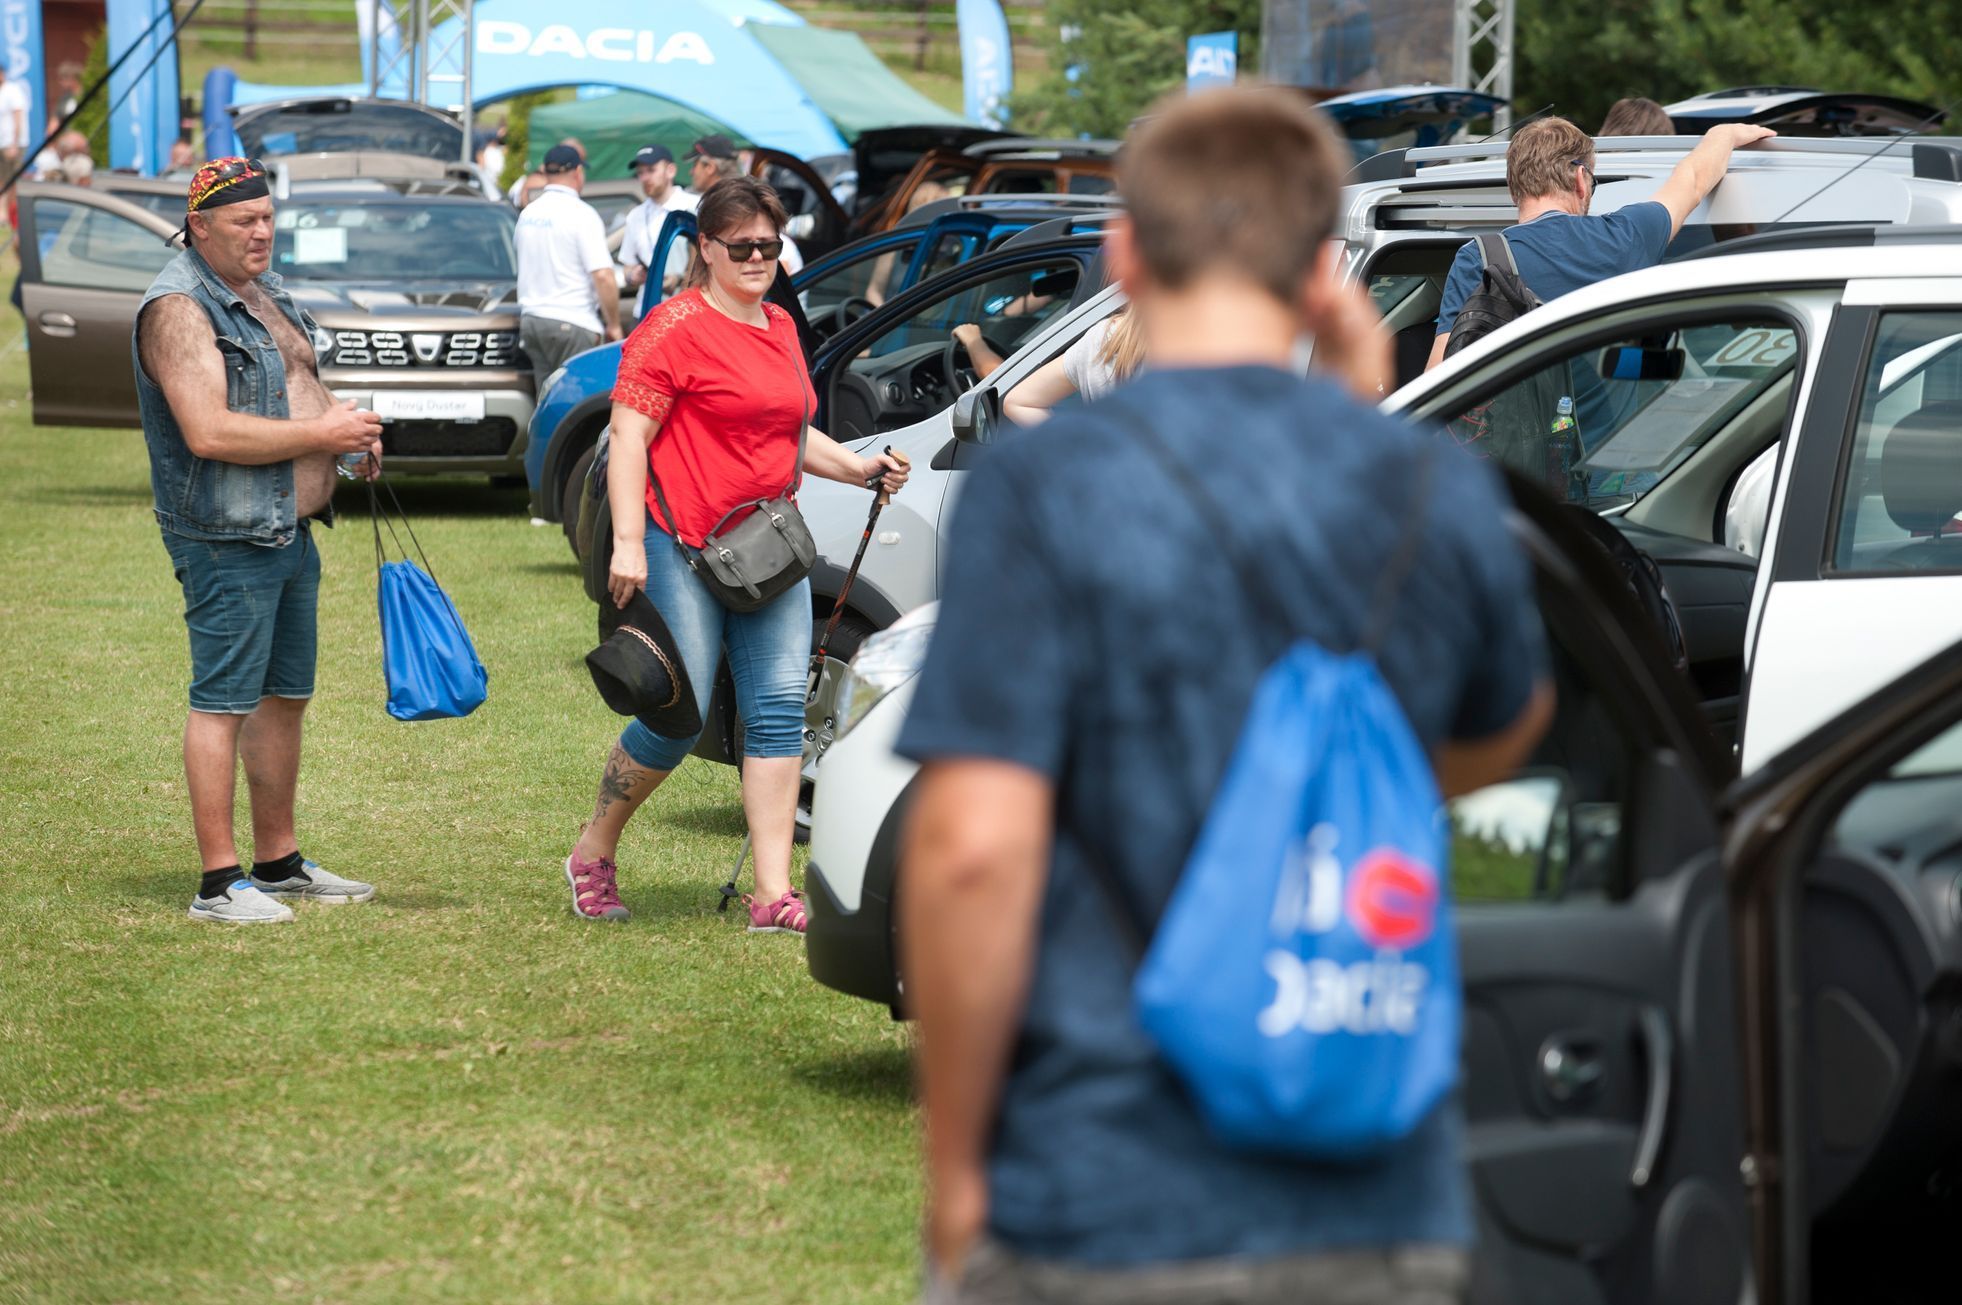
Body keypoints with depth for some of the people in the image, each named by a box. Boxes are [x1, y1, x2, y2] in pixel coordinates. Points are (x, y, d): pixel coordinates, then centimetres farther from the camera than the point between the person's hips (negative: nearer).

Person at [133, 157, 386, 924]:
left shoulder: (263, 291, 14)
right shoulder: (180, 308, -16)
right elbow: (208, 431, -26)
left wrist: (350, 427, 7)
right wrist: (320, 435, -20)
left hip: (291, 531, 10)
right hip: (226, 540, -10)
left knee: (285, 697, 15)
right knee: (223, 703, -7)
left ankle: (280, 864, 24)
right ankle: (220, 883, -5)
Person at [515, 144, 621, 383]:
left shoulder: (528, 213, 13)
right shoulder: (581, 215, -10)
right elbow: (603, 276, -17)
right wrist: (614, 325, -7)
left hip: (530, 317, 7)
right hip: (572, 324, -7)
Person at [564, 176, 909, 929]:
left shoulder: (780, 330, 16)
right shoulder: (675, 330, -8)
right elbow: (629, 437, -13)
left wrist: (856, 468, 16)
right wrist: (627, 543, -20)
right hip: (683, 547, -7)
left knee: (780, 709, -2)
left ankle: (774, 894, -3)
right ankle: (593, 855, 16)